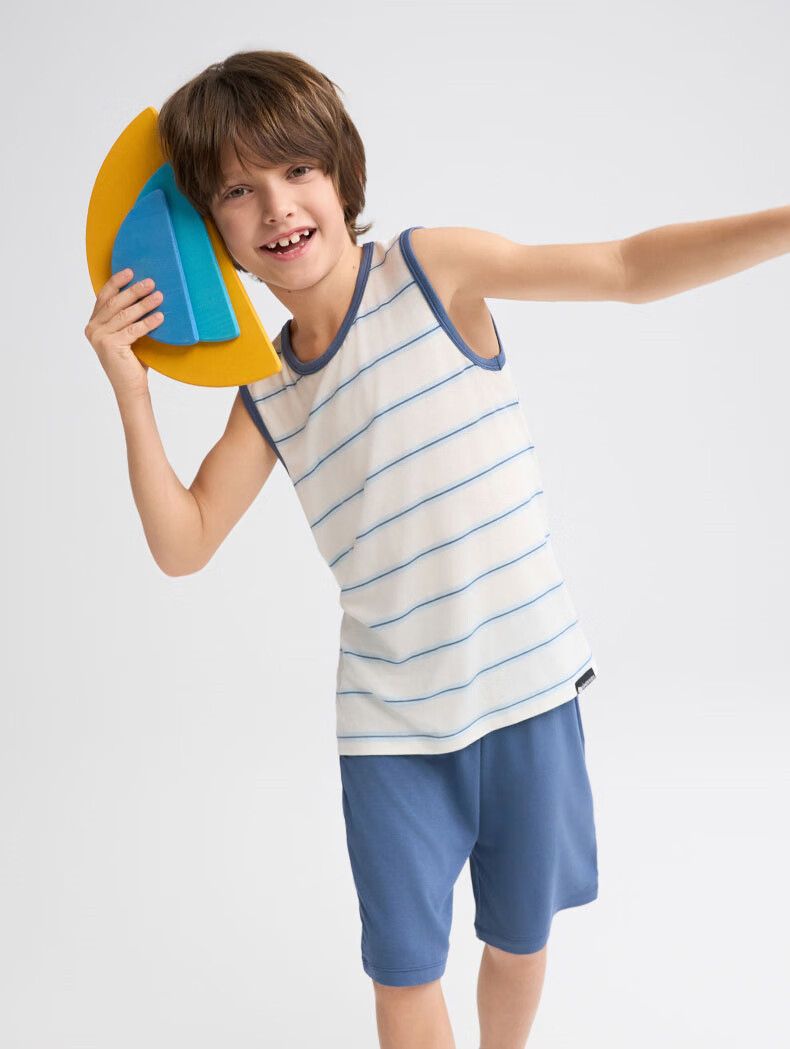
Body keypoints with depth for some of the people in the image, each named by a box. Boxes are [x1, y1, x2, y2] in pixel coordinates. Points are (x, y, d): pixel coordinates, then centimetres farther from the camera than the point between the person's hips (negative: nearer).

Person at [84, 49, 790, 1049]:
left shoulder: (430, 266, -7)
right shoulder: (266, 392, 3)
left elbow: (629, 267, -11)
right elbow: (182, 545, 4)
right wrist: (131, 391, -5)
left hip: (530, 686, -2)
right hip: (392, 724, 2)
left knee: (520, 940, 18)